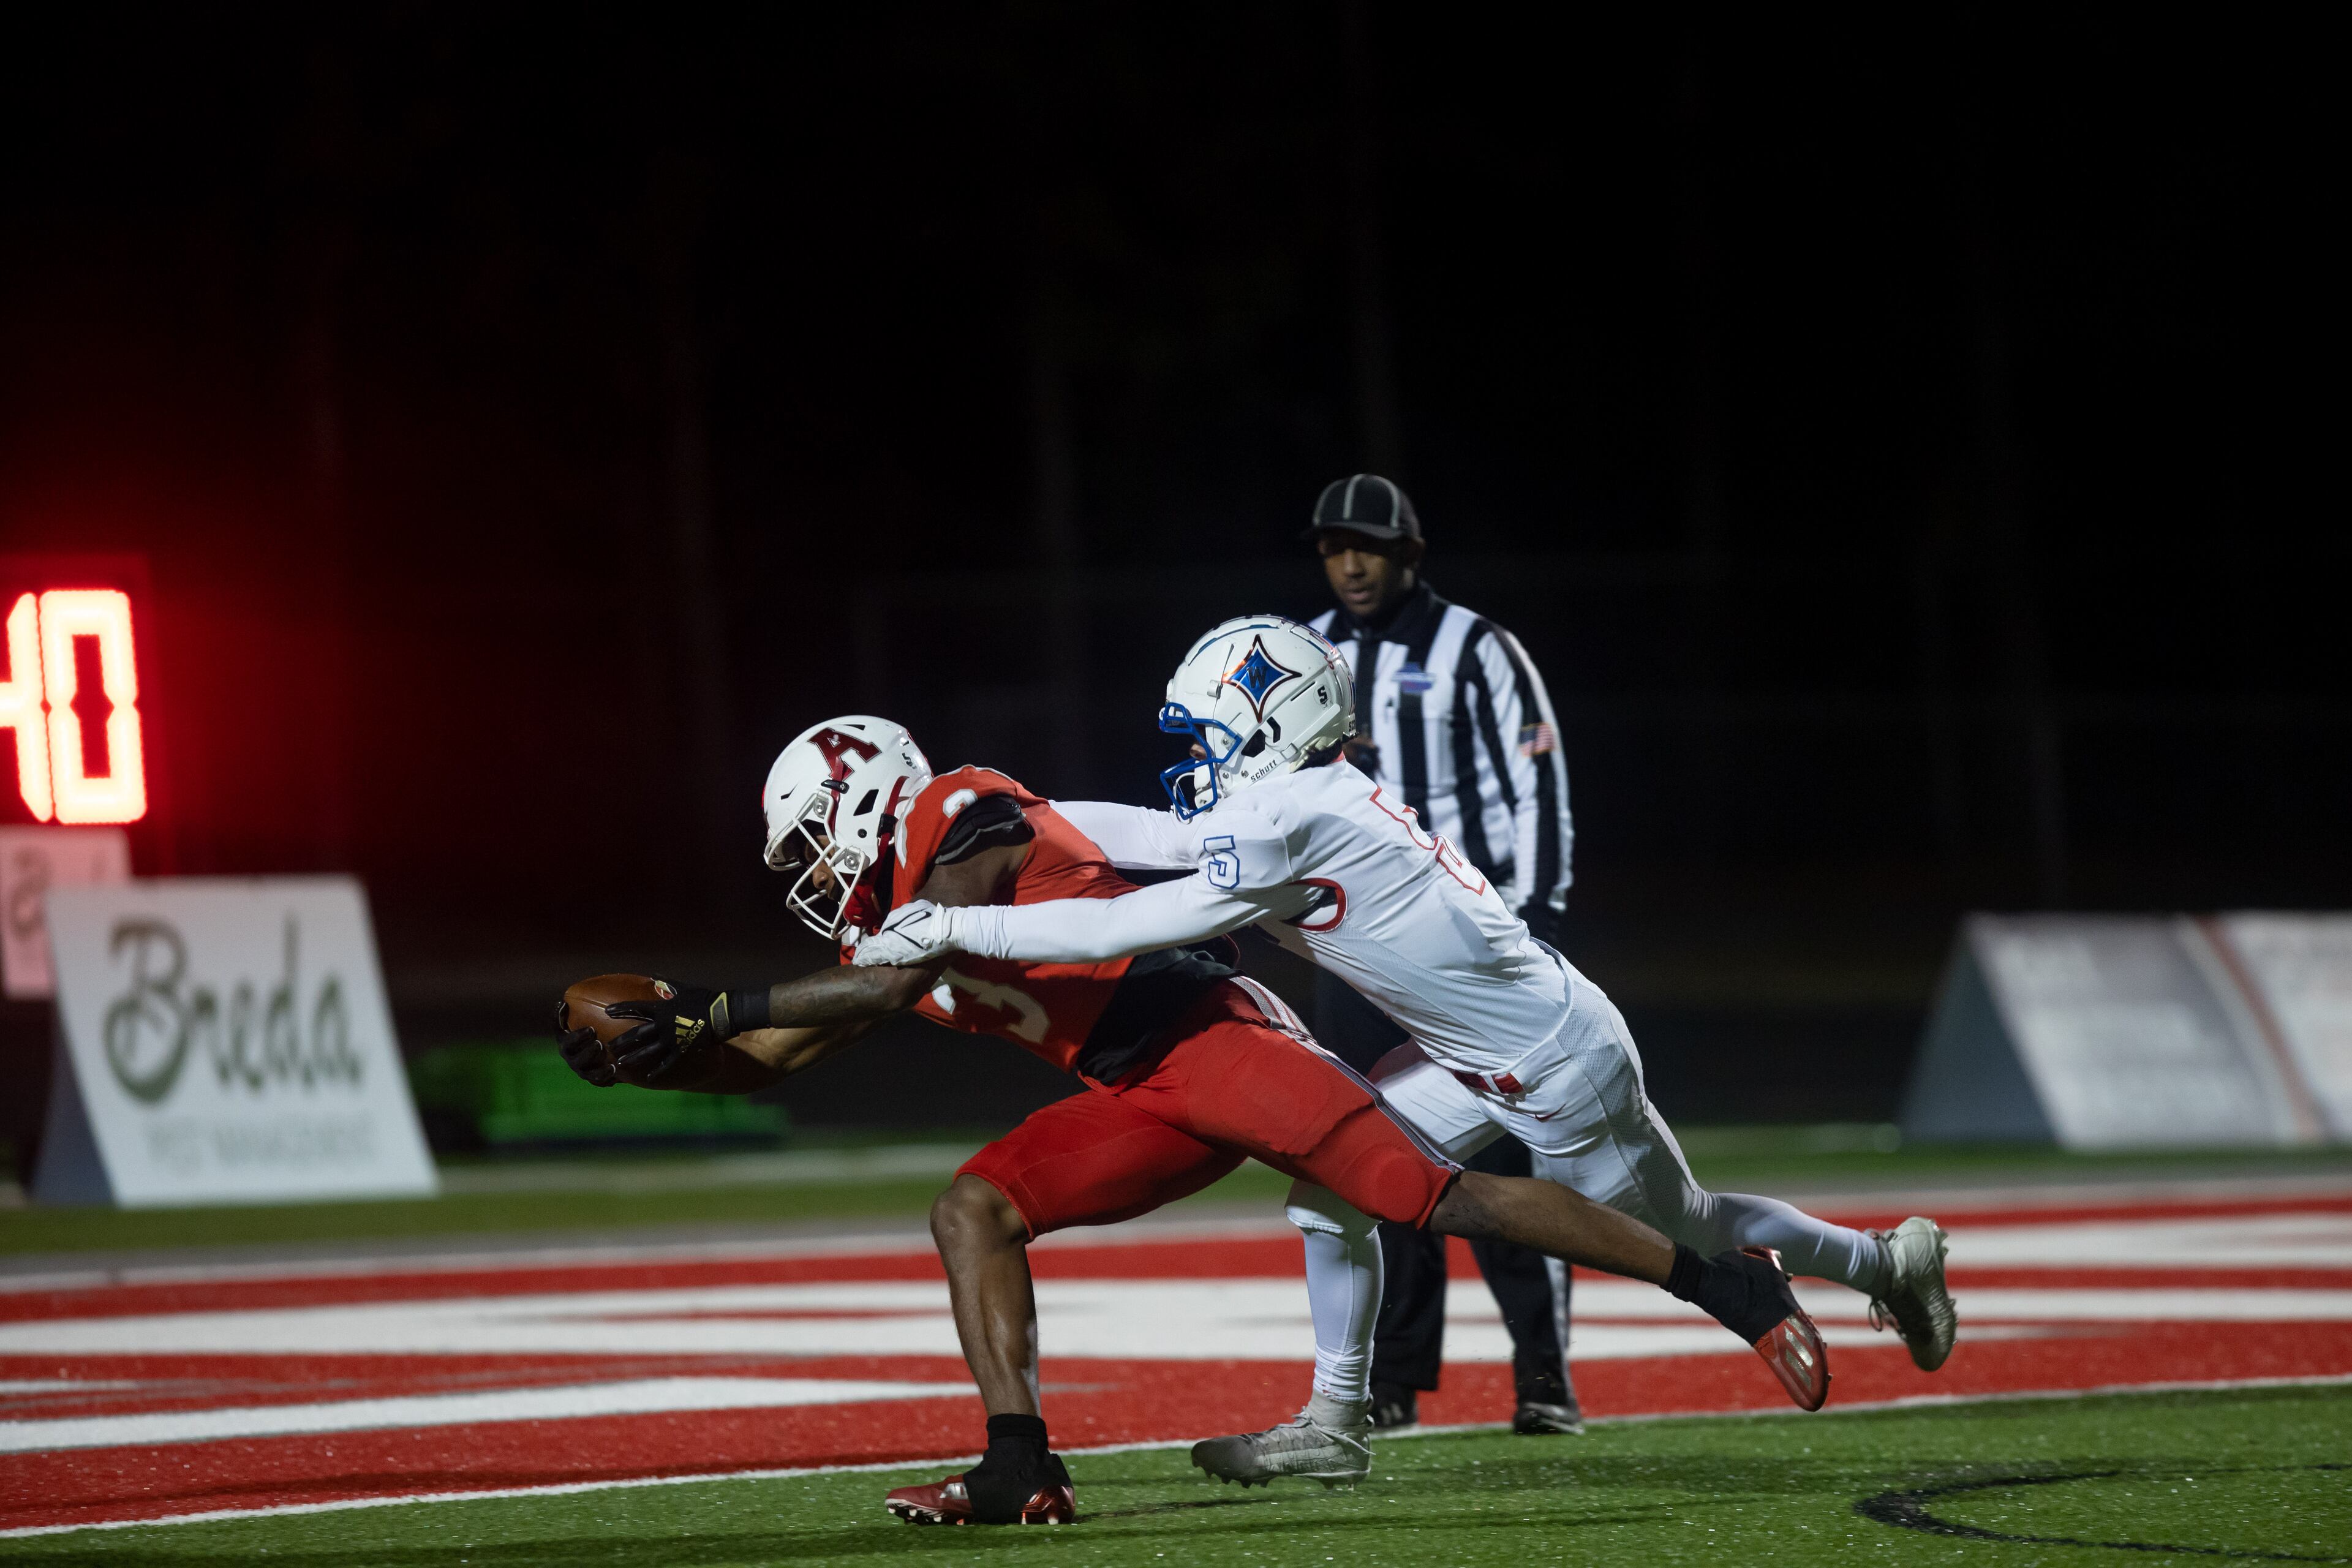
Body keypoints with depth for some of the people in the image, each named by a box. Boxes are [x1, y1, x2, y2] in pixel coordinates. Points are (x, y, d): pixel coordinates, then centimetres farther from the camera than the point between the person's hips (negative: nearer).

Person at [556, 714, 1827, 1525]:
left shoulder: (965, 825, -7)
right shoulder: (891, 913, 21)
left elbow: (892, 983, -18)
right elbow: (771, 1062, 25)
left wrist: (715, 1006, -14)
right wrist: (648, 1051, 9)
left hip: (1209, 1035, -9)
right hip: (1151, 1100, 9)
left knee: (1441, 1198, -17)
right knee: (973, 1209, -1)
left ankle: (1716, 1280, -14)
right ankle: (1022, 1467, -10)